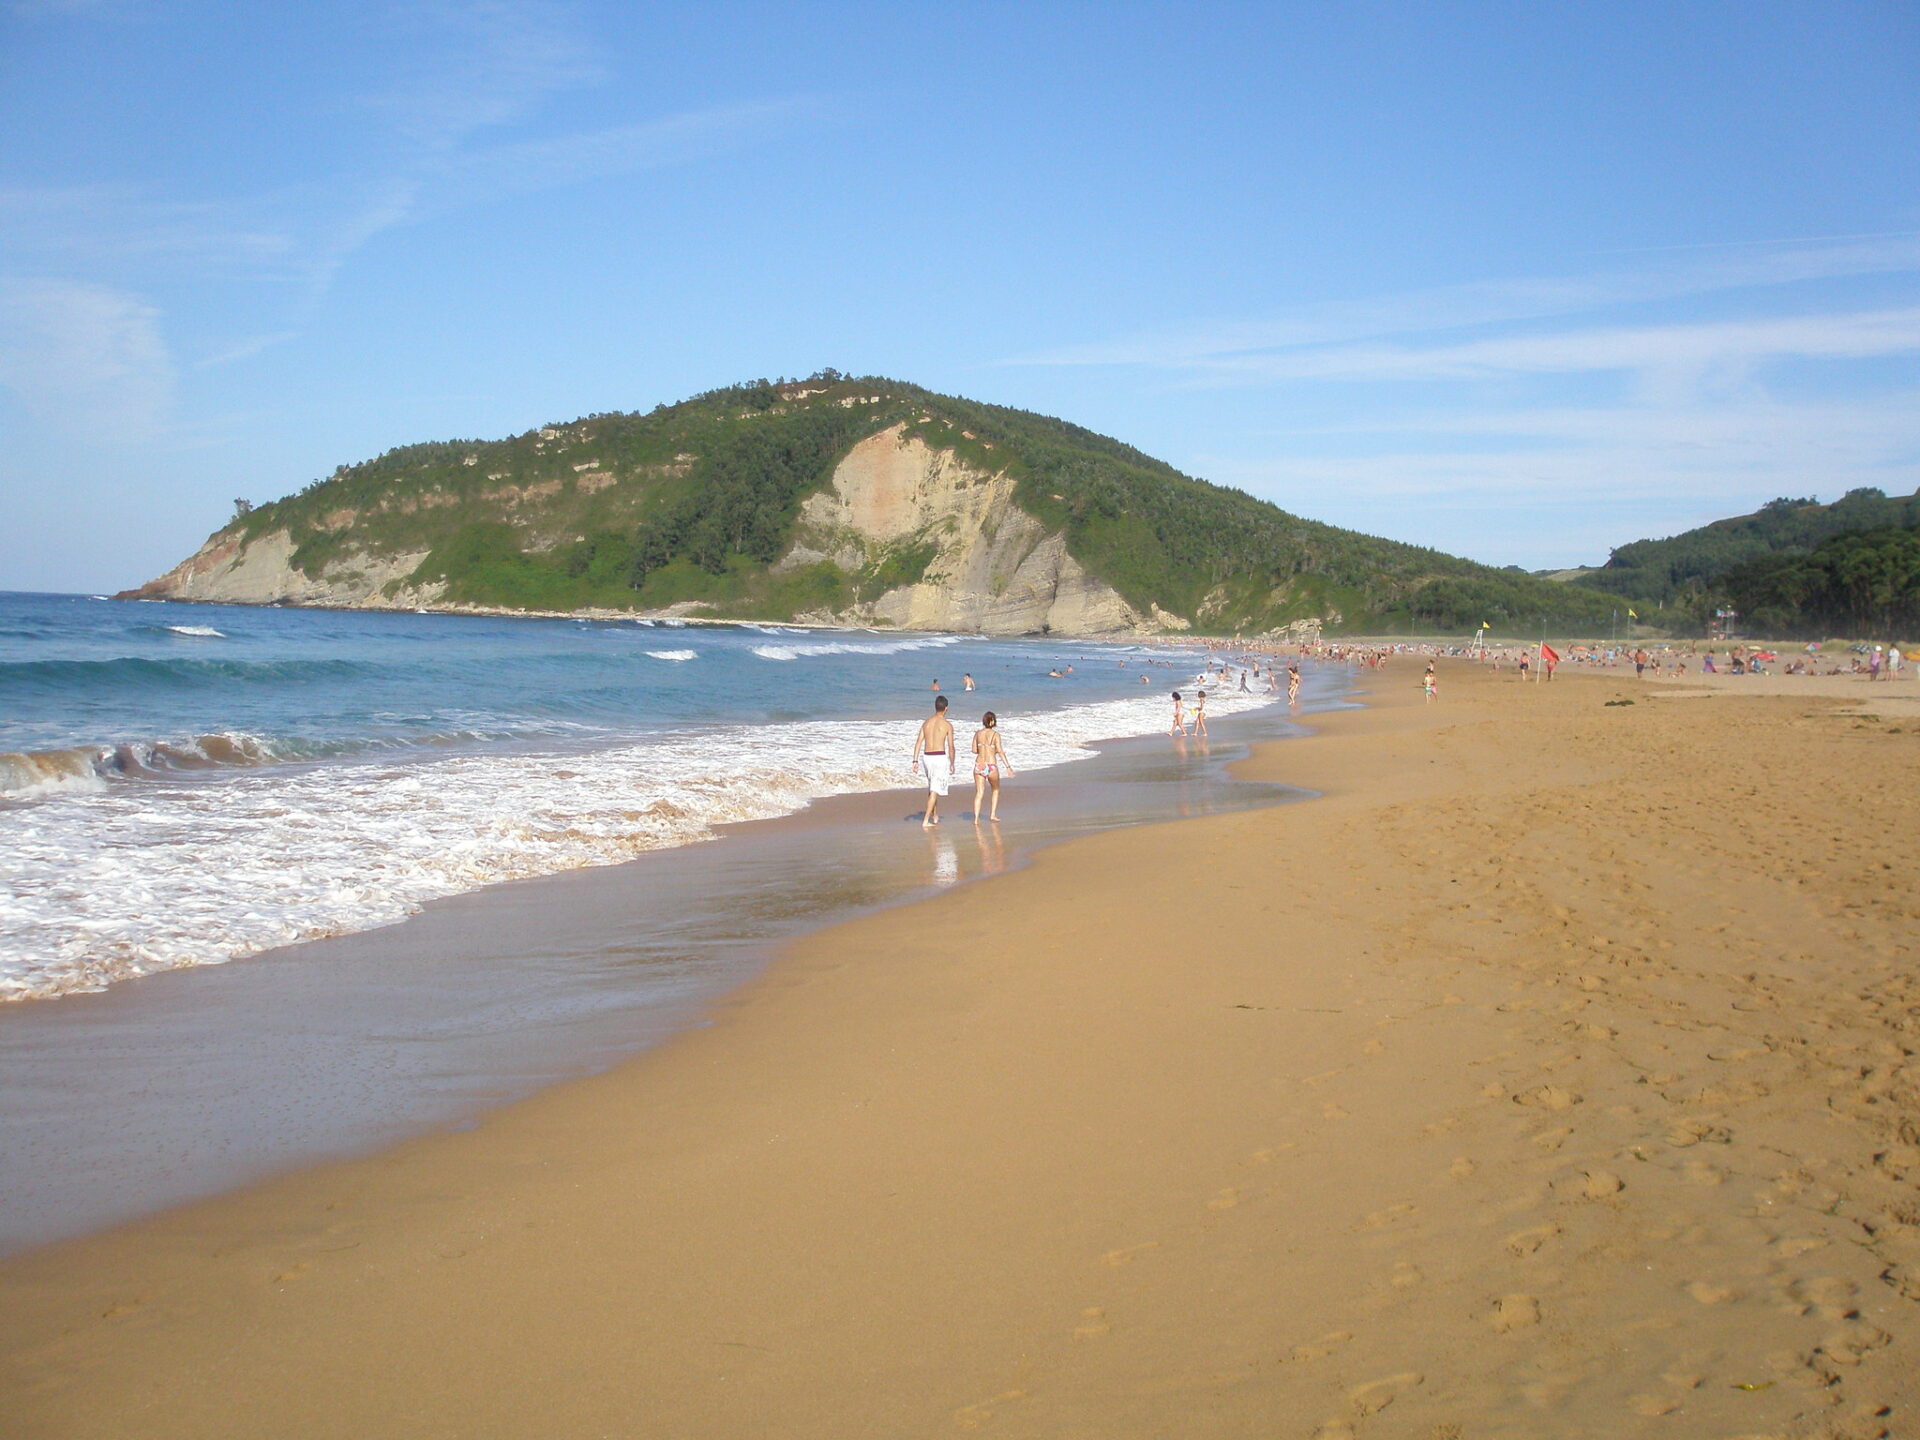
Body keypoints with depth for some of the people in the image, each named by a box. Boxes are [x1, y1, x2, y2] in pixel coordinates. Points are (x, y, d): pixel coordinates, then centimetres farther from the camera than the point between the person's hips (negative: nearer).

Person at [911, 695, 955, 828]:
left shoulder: (926, 722, 6)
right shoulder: (947, 725, -7)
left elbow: (918, 742, 3)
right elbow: (951, 747, -5)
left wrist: (915, 761, 4)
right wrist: (952, 764, 5)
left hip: (926, 757, 5)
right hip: (940, 757, -5)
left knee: (932, 787, 23)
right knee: (935, 790, -4)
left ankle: (935, 816, 32)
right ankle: (925, 821, -11)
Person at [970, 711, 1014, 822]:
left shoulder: (978, 733, 3)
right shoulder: (995, 734, -6)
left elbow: (974, 750, 7)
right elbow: (1000, 751, -13)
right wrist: (1007, 766, -14)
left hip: (979, 766, 2)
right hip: (991, 766, -2)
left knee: (979, 793, 5)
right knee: (995, 790, 22)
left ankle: (976, 818, -6)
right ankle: (993, 814, 19)